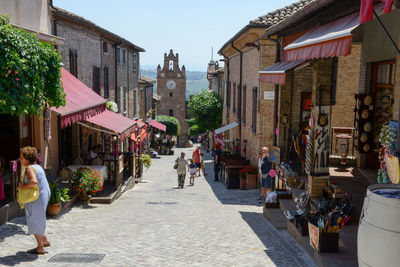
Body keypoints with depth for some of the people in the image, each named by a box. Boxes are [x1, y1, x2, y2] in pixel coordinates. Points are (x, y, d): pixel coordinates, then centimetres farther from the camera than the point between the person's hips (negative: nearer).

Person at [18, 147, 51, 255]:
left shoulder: (29, 168, -17)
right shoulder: (38, 167, 11)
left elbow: (34, 182, -36)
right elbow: (46, 184, 17)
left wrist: (23, 187, -20)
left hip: (36, 200, -9)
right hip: (44, 196, 9)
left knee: (34, 222, 5)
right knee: (35, 220, 23)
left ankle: (40, 248, 16)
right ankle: (45, 241, 31)